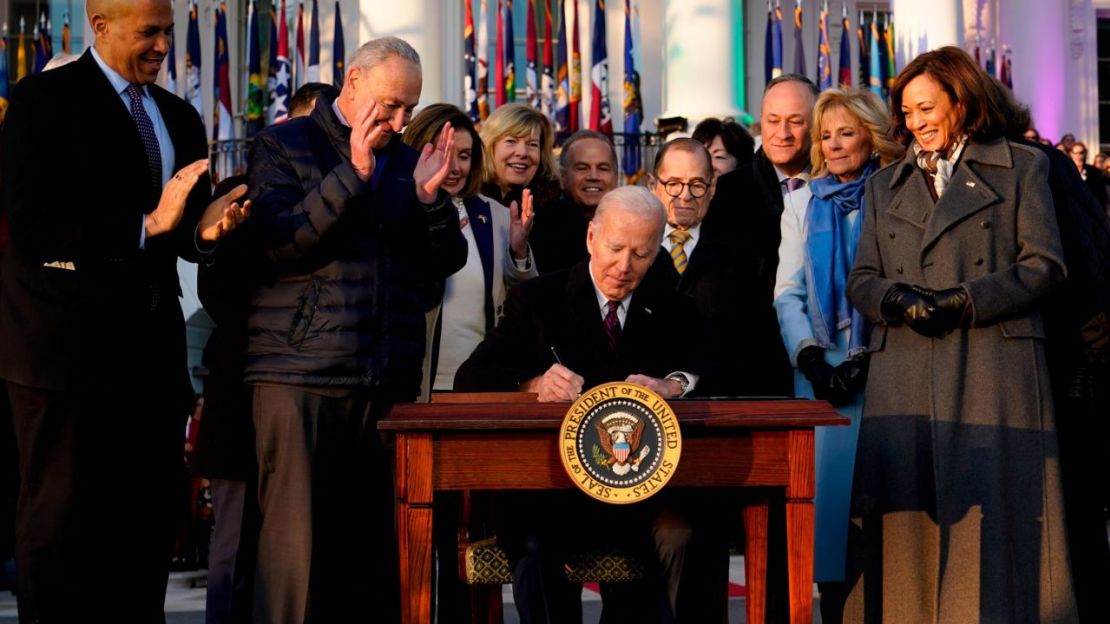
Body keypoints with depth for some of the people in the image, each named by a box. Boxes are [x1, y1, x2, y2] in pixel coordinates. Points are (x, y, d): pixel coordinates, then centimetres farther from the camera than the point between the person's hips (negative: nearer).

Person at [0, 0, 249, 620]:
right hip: (69, 347, -7)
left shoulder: (179, 117, 17)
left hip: (151, 349, 7)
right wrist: (148, 224, -20)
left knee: (151, 512, 9)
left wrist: (206, 227, -6)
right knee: (62, 516, -1)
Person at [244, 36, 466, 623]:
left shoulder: (407, 160, 17)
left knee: (375, 538, 3)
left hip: (391, 378, 4)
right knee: (295, 538, -6)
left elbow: (445, 263, 13)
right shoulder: (283, 145, 4)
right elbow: (279, 242, -10)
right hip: (301, 374, -4)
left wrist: (429, 197, -4)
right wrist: (353, 173, -15)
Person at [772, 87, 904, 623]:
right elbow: (787, 290, 9)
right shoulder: (802, 203, 14)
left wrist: (866, 359, -11)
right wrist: (810, 357, -5)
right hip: (819, 367, 3)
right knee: (826, 478, -2)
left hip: (880, 370, -3)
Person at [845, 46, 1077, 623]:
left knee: (990, 519, -7)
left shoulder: (1021, 168, 10)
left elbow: (1044, 265, 1)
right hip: (904, 377, 3)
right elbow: (860, 281, 15)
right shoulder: (884, 186, 21)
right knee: (907, 517, -2)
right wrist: (899, 299, -8)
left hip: (993, 369, -3)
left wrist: (963, 301, -10)